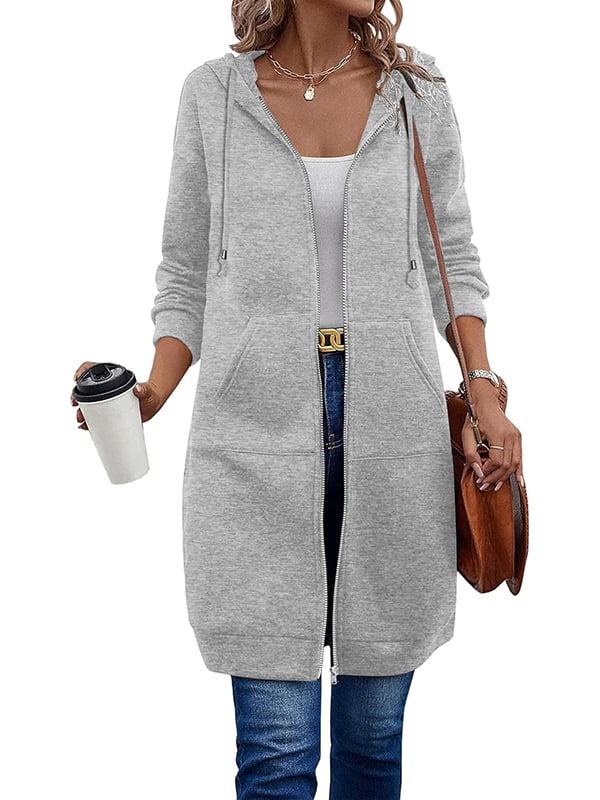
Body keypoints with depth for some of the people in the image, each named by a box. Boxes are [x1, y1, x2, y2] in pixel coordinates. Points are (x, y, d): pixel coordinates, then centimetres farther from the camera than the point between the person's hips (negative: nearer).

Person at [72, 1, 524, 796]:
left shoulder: (416, 88, 7)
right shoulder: (213, 94, 4)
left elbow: (451, 257, 12)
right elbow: (187, 275, 7)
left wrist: (483, 392, -1)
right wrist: (151, 394, -9)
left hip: (394, 432, 2)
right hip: (257, 438, -1)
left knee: (375, 728, 10)